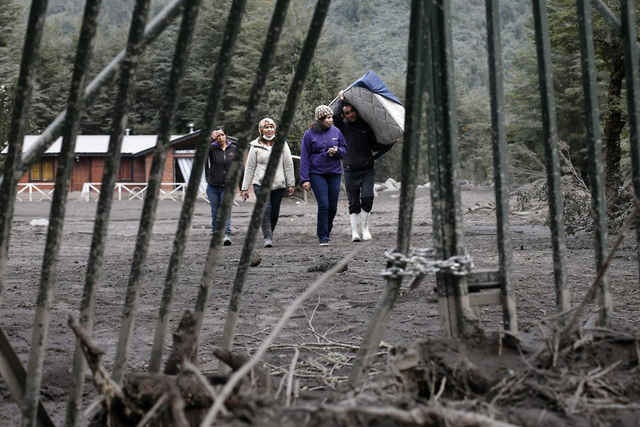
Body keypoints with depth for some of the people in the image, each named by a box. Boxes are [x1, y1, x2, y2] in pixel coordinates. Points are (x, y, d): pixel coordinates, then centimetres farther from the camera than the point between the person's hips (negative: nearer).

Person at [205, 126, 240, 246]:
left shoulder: (234, 149, 3)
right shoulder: (212, 148, -1)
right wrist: (210, 139, -27)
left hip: (227, 186, -1)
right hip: (213, 186, 1)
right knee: (215, 212, 7)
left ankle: (227, 234, -21)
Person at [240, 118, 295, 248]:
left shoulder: (282, 144, 7)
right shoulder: (255, 146, 5)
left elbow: (288, 165, 8)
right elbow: (249, 168, 7)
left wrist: (290, 184, 4)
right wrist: (245, 187, 5)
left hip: (279, 184, 2)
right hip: (260, 184, -2)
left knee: (275, 213, 4)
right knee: (265, 209, -17)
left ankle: (269, 235, 23)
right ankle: (268, 238, -17)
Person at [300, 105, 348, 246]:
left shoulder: (336, 131, 2)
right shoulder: (310, 134, -4)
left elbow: (344, 149, 14)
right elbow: (304, 157, -2)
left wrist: (337, 151, -11)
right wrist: (305, 179, -6)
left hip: (335, 173, 3)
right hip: (317, 174, -3)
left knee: (333, 206, 6)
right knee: (323, 204, -11)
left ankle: (327, 230, 31)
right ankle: (323, 237, -3)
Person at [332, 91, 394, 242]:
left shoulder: (365, 125, 7)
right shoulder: (343, 126, 1)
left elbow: (374, 145, 14)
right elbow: (334, 114, -20)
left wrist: (389, 145, 1)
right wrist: (341, 99, -8)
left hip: (367, 170, 1)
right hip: (351, 171, -1)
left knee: (367, 197, -15)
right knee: (353, 203, 1)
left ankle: (365, 229, 1)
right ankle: (355, 233, 6)